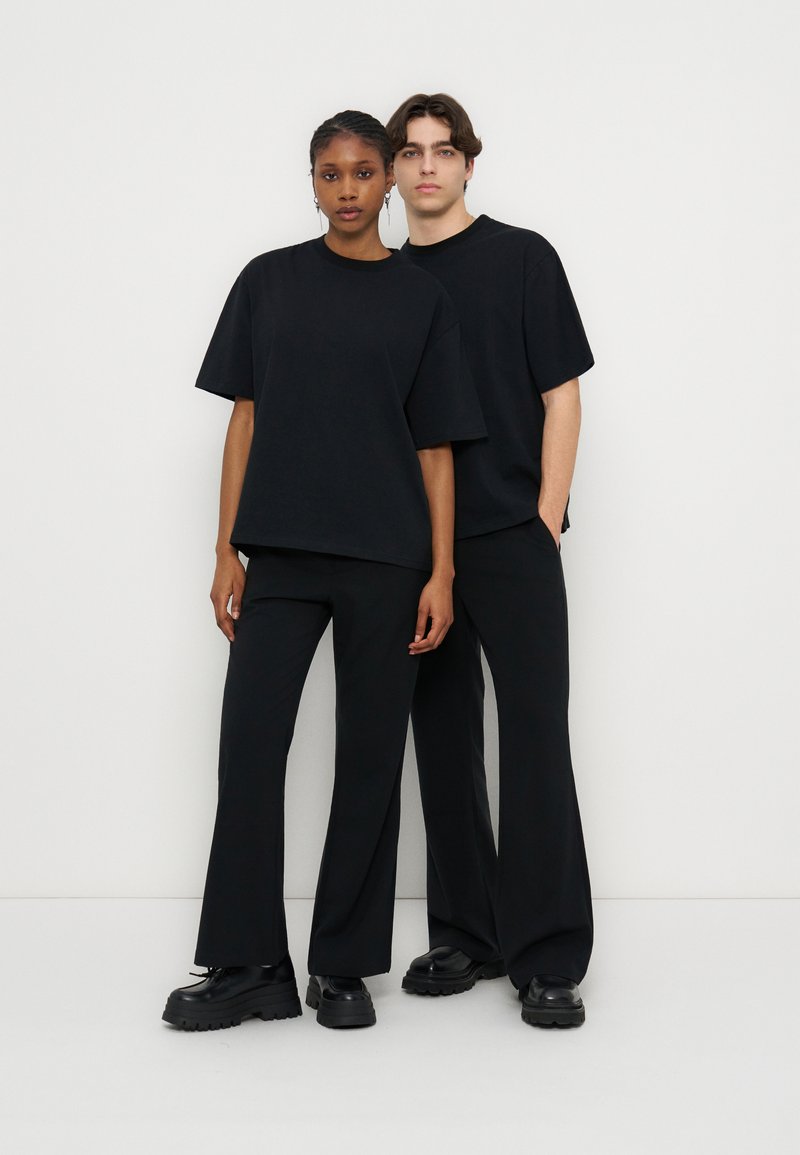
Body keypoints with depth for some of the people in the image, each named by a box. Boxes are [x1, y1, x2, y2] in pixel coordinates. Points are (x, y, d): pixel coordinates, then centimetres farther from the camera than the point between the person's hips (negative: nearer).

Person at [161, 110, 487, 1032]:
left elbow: (435, 445, 4)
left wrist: (441, 573, -3)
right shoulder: (268, 281, 8)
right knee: (249, 745, -5)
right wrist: (226, 552, 0)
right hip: (280, 554, 1)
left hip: (386, 559, 0)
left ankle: (344, 966, 14)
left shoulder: (422, 298, 5)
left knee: (370, 756, 3)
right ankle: (249, 967, 5)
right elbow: (244, 419, 7)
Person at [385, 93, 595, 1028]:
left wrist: (545, 522, -8)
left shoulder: (523, 257, 2)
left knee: (534, 738, -6)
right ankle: (466, 936, 20)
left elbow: (562, 394, -1)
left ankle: (548, 957, -1)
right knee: (443, 741, 8)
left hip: (512, 539, -4)